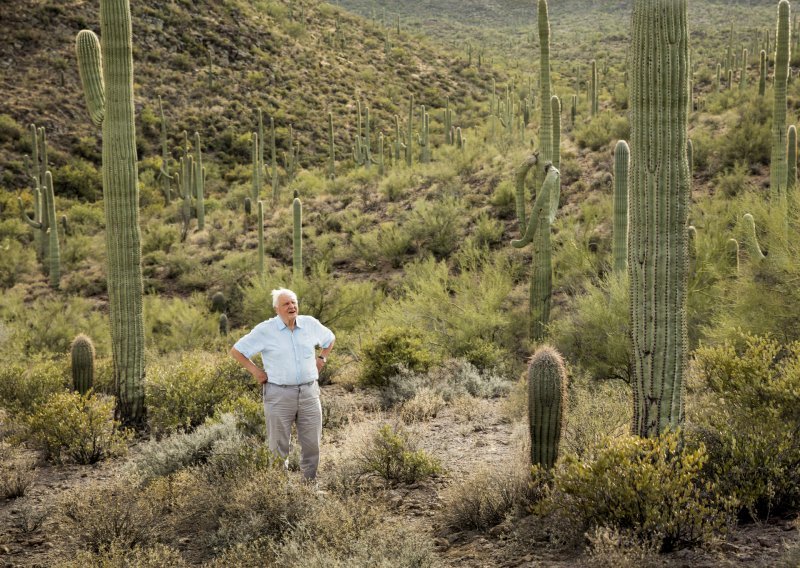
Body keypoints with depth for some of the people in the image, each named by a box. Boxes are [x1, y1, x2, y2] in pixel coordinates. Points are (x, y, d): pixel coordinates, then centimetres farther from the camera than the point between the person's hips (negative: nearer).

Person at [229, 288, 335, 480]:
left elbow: (330, 338, 25)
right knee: (279, 446, 4)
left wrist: (322, 359, 12)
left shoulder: (311, 324, 5)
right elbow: (236, 350, 1)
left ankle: (311, 484, 24)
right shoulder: (265, 330, -6)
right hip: (279, 395, -3)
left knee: (312, 444, 9)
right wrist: (255, 371, -3)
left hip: (309, 392, 4)